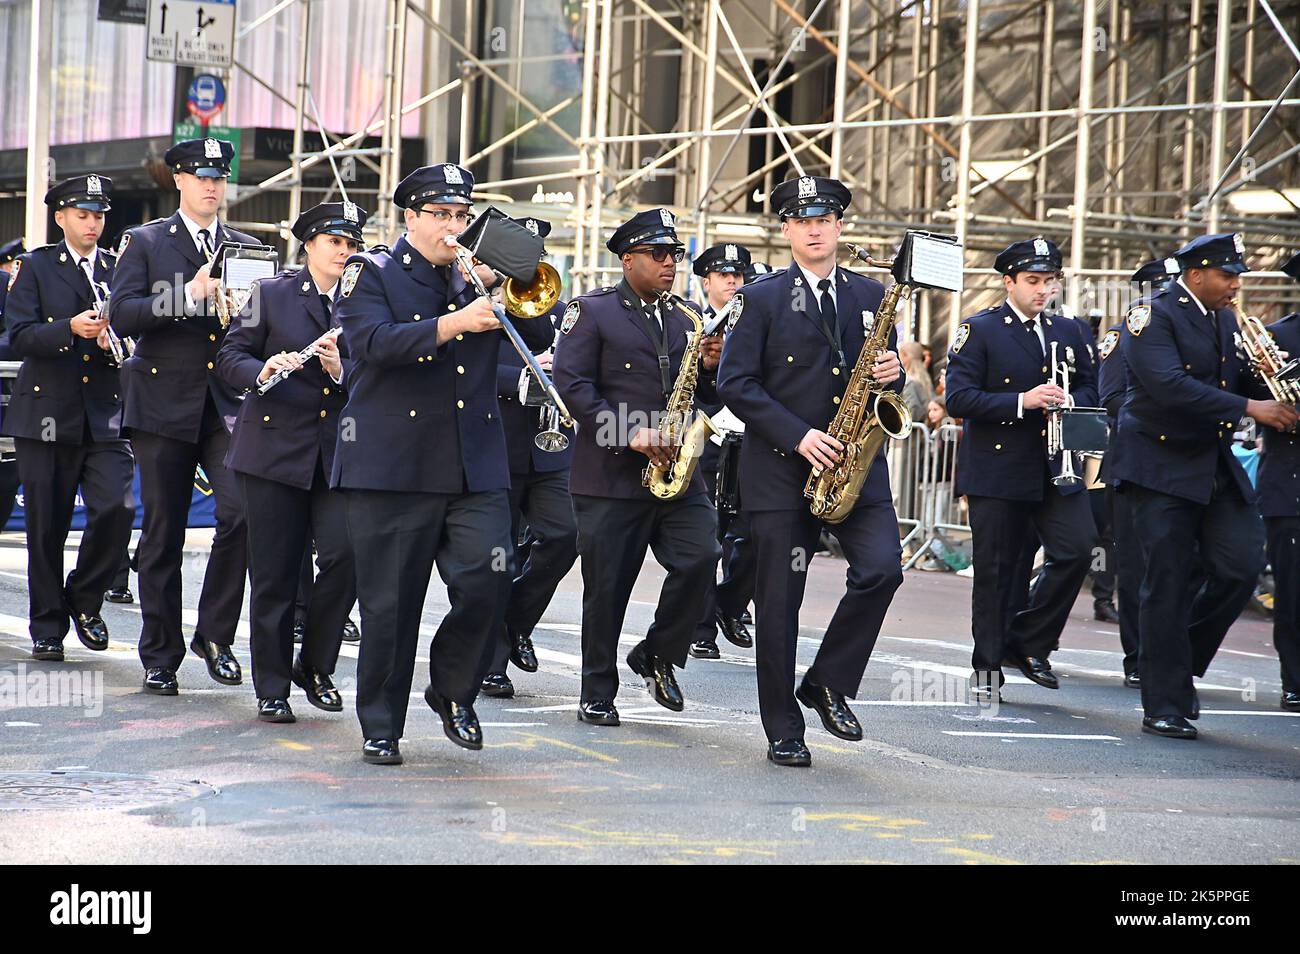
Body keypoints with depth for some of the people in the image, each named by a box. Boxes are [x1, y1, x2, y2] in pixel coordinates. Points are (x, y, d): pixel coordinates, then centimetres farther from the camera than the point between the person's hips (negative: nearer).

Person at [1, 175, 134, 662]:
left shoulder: (120, 271, 13)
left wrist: (116, 340, -9)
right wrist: (71, 329, -20)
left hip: (106, 416, 2)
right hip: (47, 413, -2)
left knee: (117, 508, -15)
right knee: (46, 526, 2)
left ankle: (85, 599, 9)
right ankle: (47, 627, 15)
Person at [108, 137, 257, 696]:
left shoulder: (248, 248, 14)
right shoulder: (147, 242, 5)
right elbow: (122, 315, -8)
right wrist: (190, 298, -19)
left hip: (229, 404, 2)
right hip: (164, 404, -1)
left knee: (242, 512, -17)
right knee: (162, 535, 4)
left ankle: (215, 635, -1)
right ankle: (160, 657, 14)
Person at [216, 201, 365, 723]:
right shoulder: (271, 294, 5)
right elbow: (230, 356, 2)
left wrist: (341, 371, -14)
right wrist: (262, 371, -18)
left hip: (339, 454, 2)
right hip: (275, 449, -2)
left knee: (347, 557, -12)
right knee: (274, 575, 1)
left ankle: (315, 667, 9)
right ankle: (272, 687, 12)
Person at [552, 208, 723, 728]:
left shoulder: (683, 318, 16)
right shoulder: (592, 311, 0)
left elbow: (706, 397, 19)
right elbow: (572, 383, -10)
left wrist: (709, 368, -5)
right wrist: (631, 434, -17)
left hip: (678, 473, 4)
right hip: (611, 476, -4)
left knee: (700, 559, -12)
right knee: (606, 586, 1)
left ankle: (657, 656, 10)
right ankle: (597, 694, 14)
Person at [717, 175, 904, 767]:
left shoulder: (870, 296, 11)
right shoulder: (763, 299, 1)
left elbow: (884, 374, 19)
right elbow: (735, 384, -6)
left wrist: (892, 375, -6)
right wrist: (798, 436, -15)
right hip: (780, 469, -2)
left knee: (882, 568, -17)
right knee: (778, 602, 0)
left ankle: (828, 684, 3)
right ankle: (783, 731, 11)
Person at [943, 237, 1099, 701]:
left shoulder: (1067, 332, 13)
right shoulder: (979, 331, -4)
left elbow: (1089, 388, 18)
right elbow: (958, 398, -13)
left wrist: (1070, 401, -6)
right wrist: (1023, 401, -21)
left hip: (1054, 469, 4)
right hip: (997, 470, -4)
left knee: (1077, 549, -10)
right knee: (996, 570, 1)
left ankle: (1028, 643, 6)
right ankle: (988, 666, 14)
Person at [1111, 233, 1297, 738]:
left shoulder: (1226, 320, 12)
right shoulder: (1153, 315, -11)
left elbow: (1240, 384, 17)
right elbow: (1170, 386, -26)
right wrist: (1249, 407, -26)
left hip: (1217, 467, 7)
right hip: (1162, 465, -7)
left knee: (1243, 566, -4)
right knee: (1167, 585, -4)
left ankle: (1180, 660, 17)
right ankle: (1164, 706, 3)